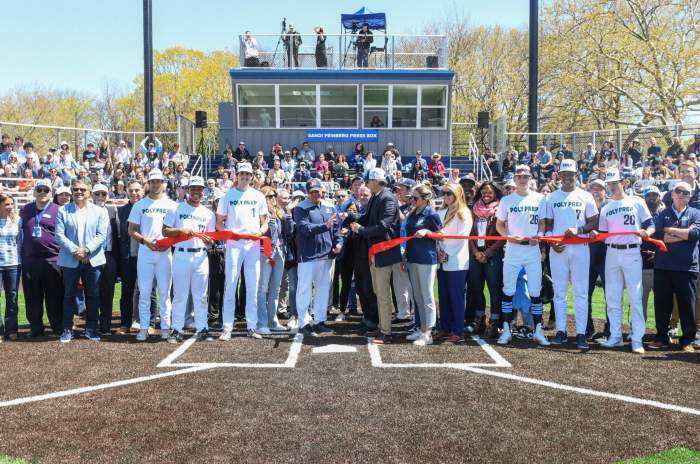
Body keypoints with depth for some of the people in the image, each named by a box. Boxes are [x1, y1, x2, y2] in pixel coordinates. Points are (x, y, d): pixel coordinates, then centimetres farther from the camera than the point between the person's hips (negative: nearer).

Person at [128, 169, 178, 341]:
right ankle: (143, 328, 7)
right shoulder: (140, 205, 7)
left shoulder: (171, 205, 7)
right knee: (144, 292, 1)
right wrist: (145, 240, -11)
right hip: (145, 252, 0)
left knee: (164, 292, 3)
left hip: (165, 252, 0)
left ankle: (165, 327, 9)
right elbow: (131, 230, 6)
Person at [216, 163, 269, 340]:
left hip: (253, 245, 2)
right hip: (234, 244, -2)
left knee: (253, 287, 5)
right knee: (230, 287, -4)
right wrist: (229, 233, -14)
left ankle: (252, 327, 12)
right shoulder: (228, 196, 5)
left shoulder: (258, 197, 10)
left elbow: (265, 223, 13)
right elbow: (219, 223, 5)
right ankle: (227, 327, 0)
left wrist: (260, 231, -9)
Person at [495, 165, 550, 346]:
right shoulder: (506, 200, 4)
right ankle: (506, 330, 10)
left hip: (533, 250, 1)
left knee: (535, 292, 2)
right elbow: (499, 225, 7)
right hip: (512, 250, 0)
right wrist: (509, 236, -11)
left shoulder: (539, 199, 6)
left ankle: (538, 331, 10)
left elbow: (543, 222, 9)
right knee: (508, 291, 2)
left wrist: (539, 235, -10)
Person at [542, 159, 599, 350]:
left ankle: (581, 334, 0)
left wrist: (578, 230, -14)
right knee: (559, 292, 5)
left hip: (579, 248, -2)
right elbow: (548, 225, 10)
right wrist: (551, 241, -7)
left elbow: (594, 222, 4)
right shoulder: (551, 197, 10)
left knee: (581, 292, -3)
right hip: (557, 249, 2)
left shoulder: (585, 197, 6)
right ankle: (561, 331, 13)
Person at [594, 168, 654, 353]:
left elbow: (650, 225, 2)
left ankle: (637, 339, -2)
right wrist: (595, 234, -8)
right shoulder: (605, 209, 14)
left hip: (632, 253, -4)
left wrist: (646, 232, -19)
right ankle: (615, 336, 14)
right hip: (612, 253, 4)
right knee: (612, 297, 5)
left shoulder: (637, 202, 4)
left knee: (635, 297, -6)